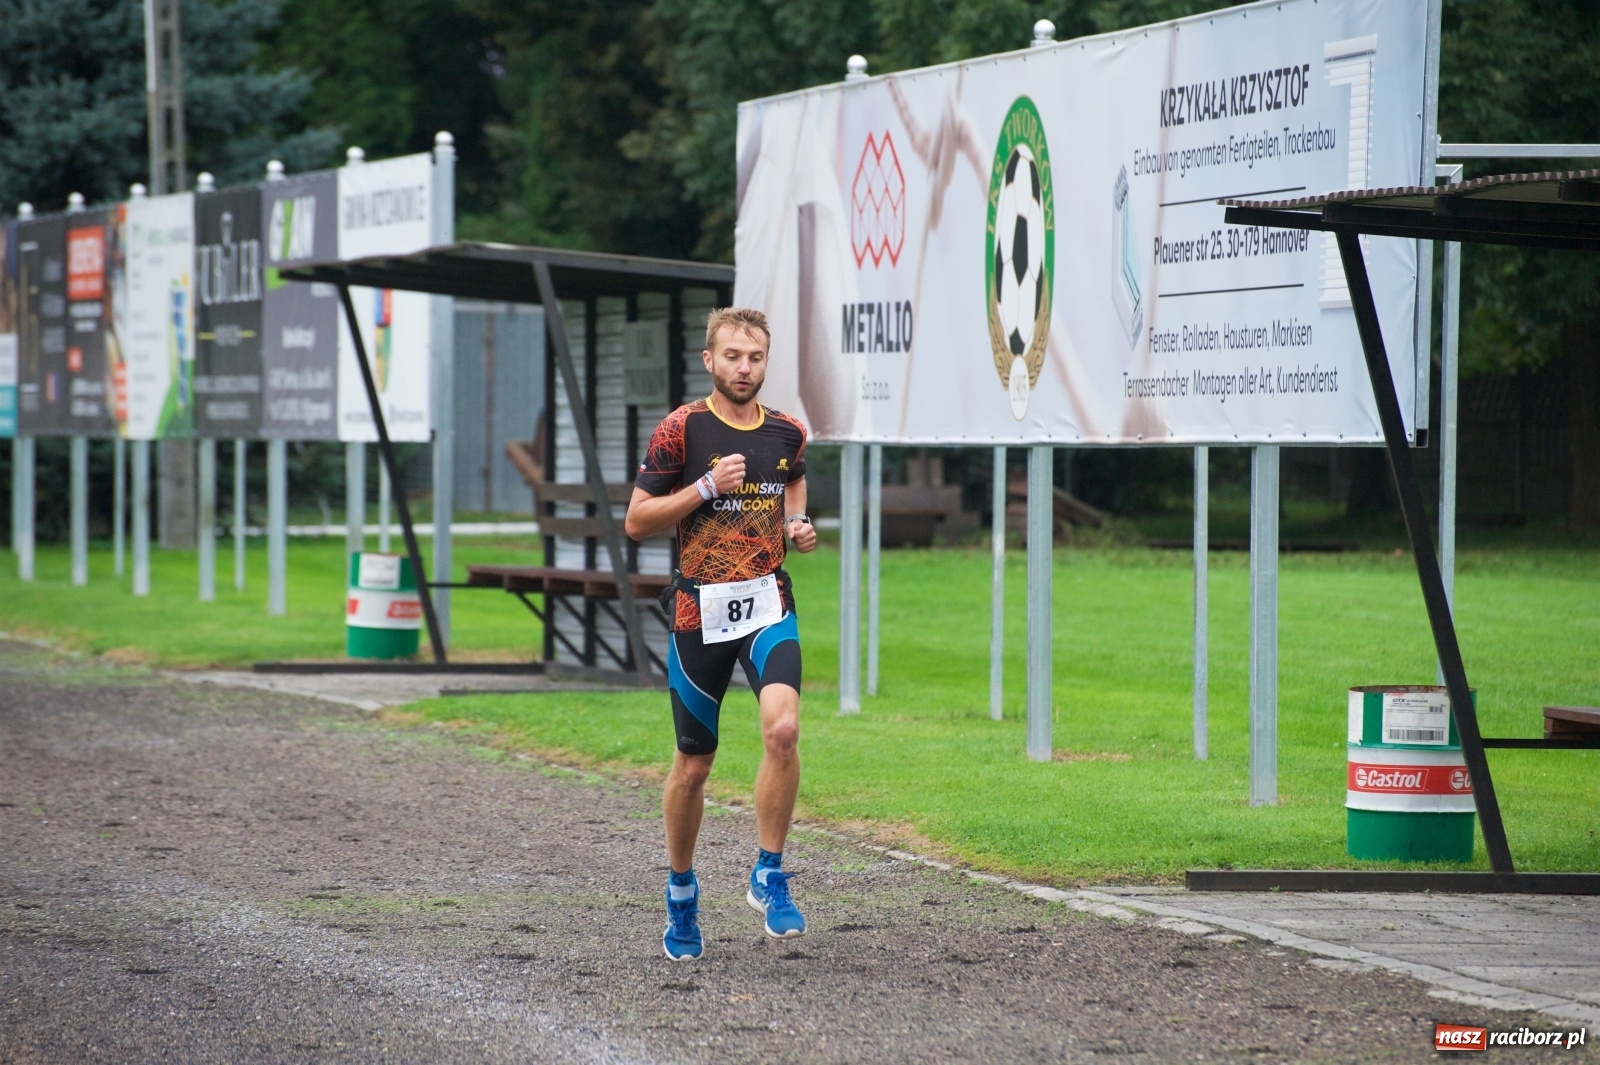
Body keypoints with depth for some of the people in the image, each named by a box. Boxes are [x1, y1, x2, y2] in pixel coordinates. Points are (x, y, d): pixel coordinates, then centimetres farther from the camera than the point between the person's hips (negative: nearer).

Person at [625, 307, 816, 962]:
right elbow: (636, 521, -4)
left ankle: (769, 877, -10)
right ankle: (681, 892, 29)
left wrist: (799, 529, 8)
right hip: (700, 611, -2)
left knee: (783, 728, -24)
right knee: (693, 765, 7)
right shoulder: (682, 429, -5)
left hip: (768, 603, 2)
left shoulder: (787, 434, 6)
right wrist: (707, 486, -15)